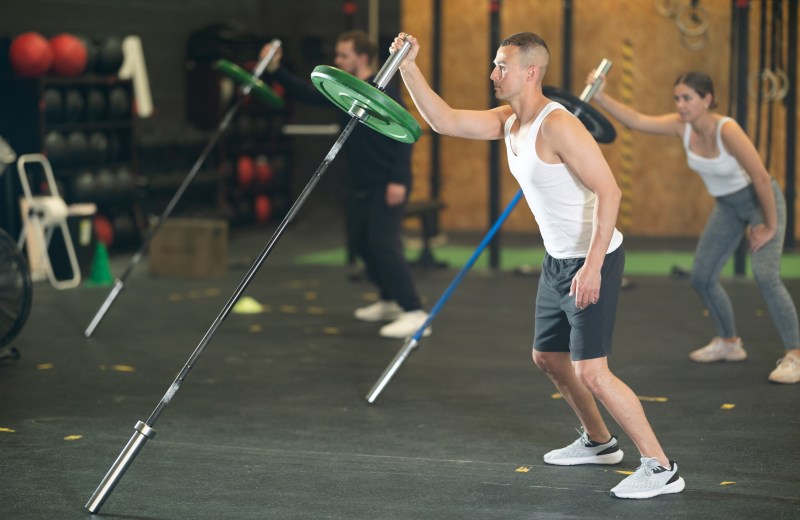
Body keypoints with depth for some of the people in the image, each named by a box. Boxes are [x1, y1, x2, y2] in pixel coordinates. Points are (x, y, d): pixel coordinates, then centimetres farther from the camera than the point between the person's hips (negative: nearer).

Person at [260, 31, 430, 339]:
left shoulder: (383, 93, -17)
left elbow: (403, 137, -20)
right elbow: (307, 93, 7)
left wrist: (398, 180, -26)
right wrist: (276, 71, -6)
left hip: (388, 185, -9)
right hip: (360, 183, 9)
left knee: (383, 243, -18)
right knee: (360, 242, 16)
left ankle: (414, 314, -21)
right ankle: (390, 301, 33)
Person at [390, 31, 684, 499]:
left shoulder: (557, 125, -23)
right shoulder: (508, 121, 5)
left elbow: (609, 190, -27)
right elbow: (443, 120, 8)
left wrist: (592, 266, -31)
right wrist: (409, 66, -2)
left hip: (592, 261, -10)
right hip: (558, 260, 10)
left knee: (590, 372, -13)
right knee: (548, 357, 21)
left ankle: (661, 468, -6)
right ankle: (599, 442, 40)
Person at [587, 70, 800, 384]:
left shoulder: (727, 130, -32)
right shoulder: (681, 126, -13)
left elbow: (762, 178, -29)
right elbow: (636, 120, -20)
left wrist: (770, 227, -22)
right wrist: (601, 98, -34)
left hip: (761, 200, -7)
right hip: (727, 206, 7)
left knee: (765, 275, -23)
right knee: (702, 278, 8)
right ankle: (729, 343, 29)